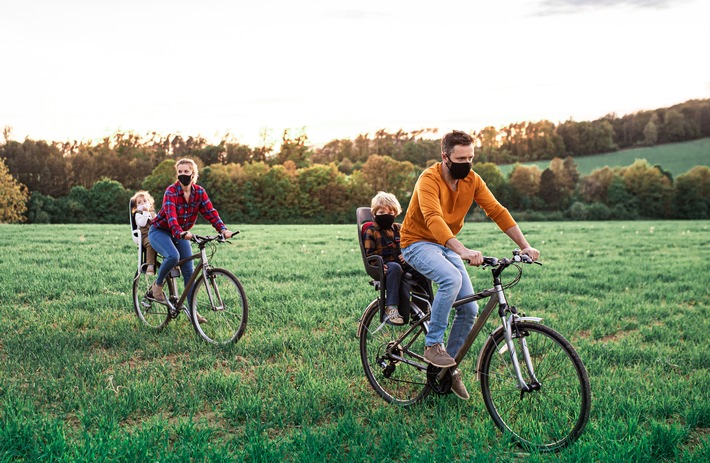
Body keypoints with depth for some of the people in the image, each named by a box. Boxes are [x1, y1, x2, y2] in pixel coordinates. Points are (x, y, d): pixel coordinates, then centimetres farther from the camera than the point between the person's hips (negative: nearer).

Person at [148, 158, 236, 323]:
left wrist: (223, 229, -35)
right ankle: (157, 285, -6)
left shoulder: (199, 192, -9)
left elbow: (210, 212, -18)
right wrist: (180, 233, -57)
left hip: (181, 234, 5)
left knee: (189, 271, -5)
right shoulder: (171, 191, -23)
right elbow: (171, 215, -38)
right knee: (173, 256, -33)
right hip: (160, 231, -5)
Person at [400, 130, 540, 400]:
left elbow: (497, 211, -7)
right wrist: (463, 251, -52)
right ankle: (433, 345, -20)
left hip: (447, 246, 6)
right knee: (452, 278, -35)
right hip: (418, 243, -6)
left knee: (469, 309, -5)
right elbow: (433, 219, -38)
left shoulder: (472, 180, -5)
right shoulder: (429, 180, -23)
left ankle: (450, 366, 13)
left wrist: (525, 245, -19)